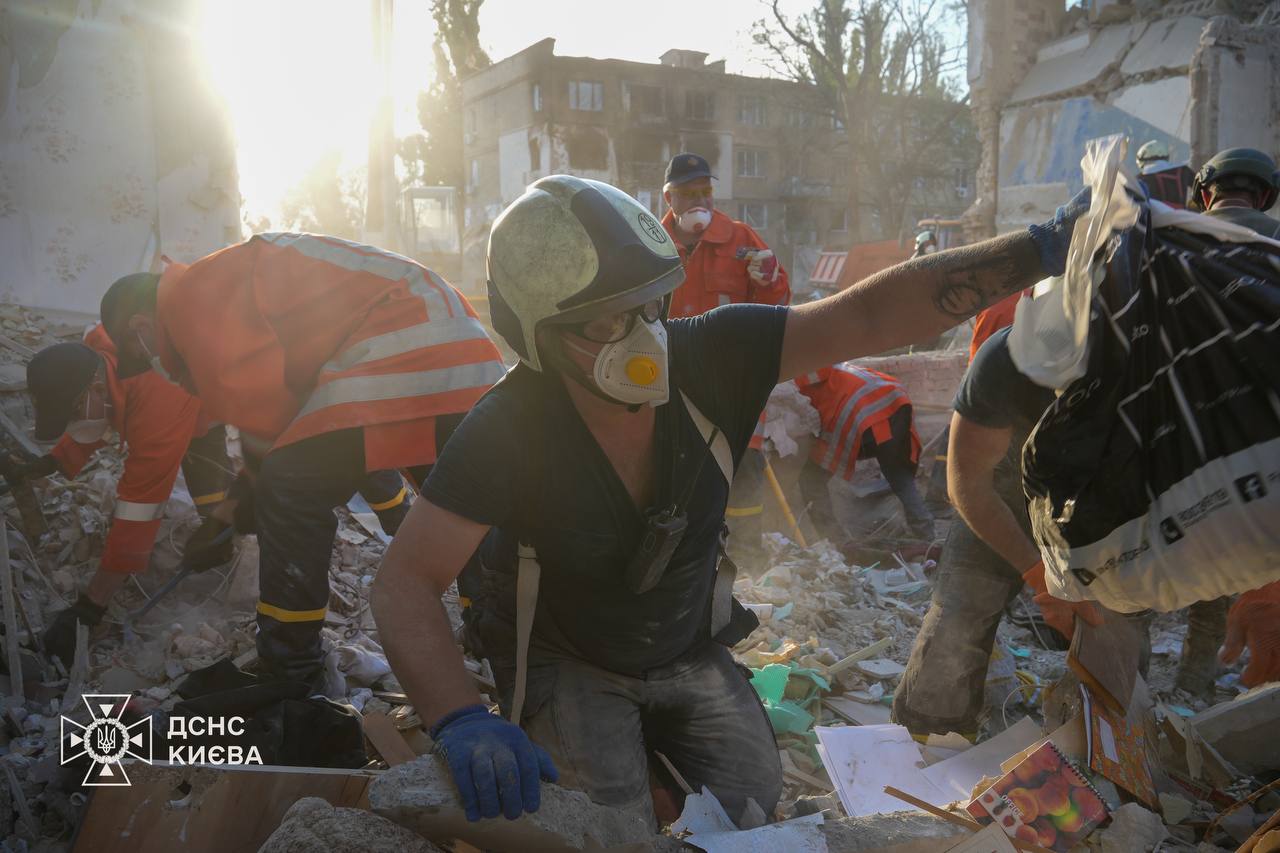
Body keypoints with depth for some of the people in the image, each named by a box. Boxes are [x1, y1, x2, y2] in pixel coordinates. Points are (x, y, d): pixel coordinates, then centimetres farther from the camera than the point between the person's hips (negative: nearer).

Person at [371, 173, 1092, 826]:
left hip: (691, 652, 3)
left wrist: (1039, 250, -34)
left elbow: (867, 317, -26)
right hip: (565, 664, -3)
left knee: (757, 805, -1)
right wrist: (462, 720, -47)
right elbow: (406, 582, -30)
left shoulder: (709, 357, -21)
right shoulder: (509, 428, -29)